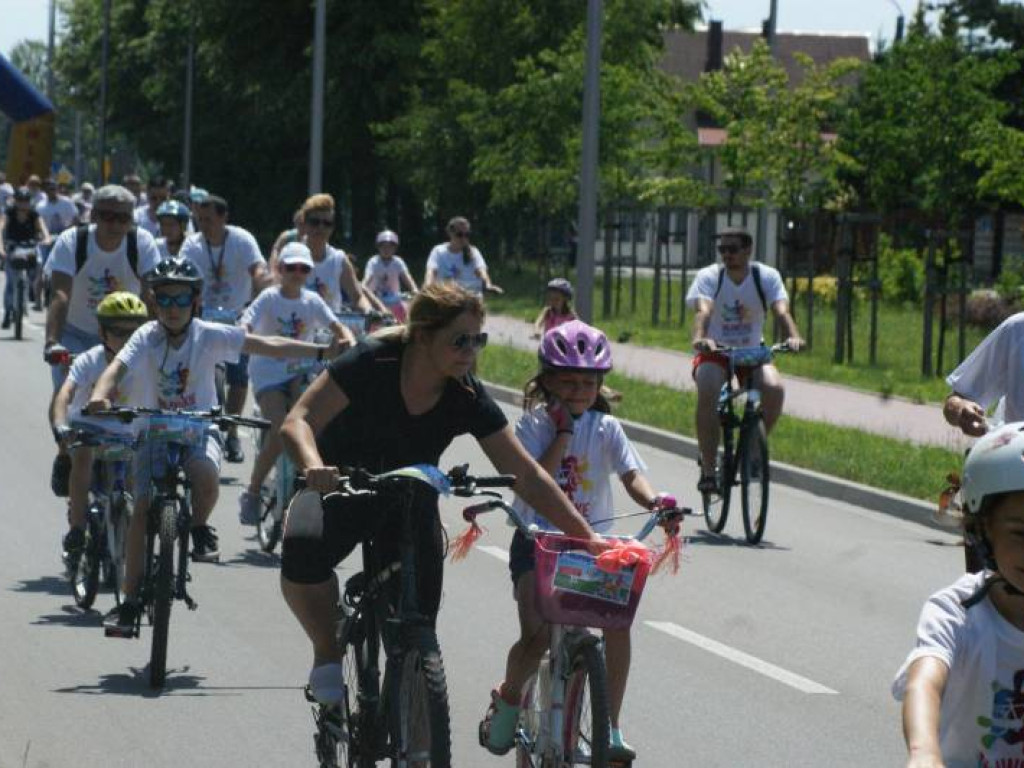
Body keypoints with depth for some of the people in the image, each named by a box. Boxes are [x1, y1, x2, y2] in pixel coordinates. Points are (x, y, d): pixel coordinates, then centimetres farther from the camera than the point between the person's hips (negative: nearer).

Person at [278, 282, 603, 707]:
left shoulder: (468, 397, -17)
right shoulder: (371, 363, -27)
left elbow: (526, 474, -14)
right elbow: (298, 422, -33)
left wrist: (586, 536, -21)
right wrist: (313, 466, -55)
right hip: (341, 489, -3)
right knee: (302, 557, -33)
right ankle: (327, 652, -7)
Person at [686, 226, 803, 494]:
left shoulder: (766, 276, -9)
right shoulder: (709, 277, -12)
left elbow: (781, 311, -23)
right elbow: (703, 311, -30)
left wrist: (793, 336, -45)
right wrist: (699, 338, -52)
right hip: (715, 352, -2)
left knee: (774, 389, -28)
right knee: (708, 391, -33)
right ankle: (708, 469, -26)